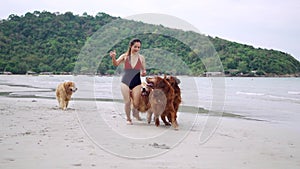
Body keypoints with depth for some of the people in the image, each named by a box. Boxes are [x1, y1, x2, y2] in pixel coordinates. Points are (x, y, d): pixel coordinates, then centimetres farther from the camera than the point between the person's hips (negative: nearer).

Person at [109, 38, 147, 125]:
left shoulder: (141, 58, 3)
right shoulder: (125, 56, 0)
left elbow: (144, 70, 9)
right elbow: (116, 64, -11)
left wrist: (143, 73, -15)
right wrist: (113, 57, -32)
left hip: (136, 83, 1)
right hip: (125, 82, 0)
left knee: (136, 103, -4)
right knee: (127, 102, 1)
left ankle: (135, 113, 30)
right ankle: (128, 118, 22)